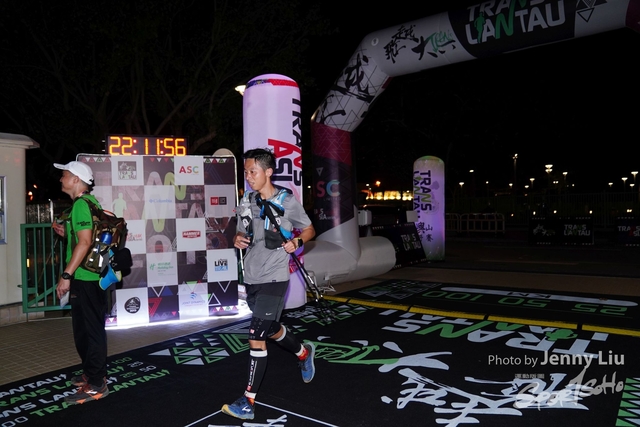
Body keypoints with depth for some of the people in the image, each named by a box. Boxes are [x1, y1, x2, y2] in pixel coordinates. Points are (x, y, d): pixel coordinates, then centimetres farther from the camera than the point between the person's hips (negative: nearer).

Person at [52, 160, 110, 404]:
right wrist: (66, 233, 11)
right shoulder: (87, 202, 16)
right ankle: (91, 373, 31)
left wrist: (66, 275, -23)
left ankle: (96, 385, 5)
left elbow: (85, 243, -23)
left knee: (91, 330, -3)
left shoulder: (81, 204, -15)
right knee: (84, 329, 19)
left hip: (86, 278, -10)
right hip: (87, 277, 10)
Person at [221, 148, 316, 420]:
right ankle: (304, 353, 50)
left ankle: (247, 403, 4)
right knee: (271, 330, 22)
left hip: (274, 278, -6)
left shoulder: (286, 201, -10)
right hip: (251, 277, 7)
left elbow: (309, 229, 1)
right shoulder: (246, 201, 5)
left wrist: (297, 242, -19)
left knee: (256, 338, -8)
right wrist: (237, 239, -7)